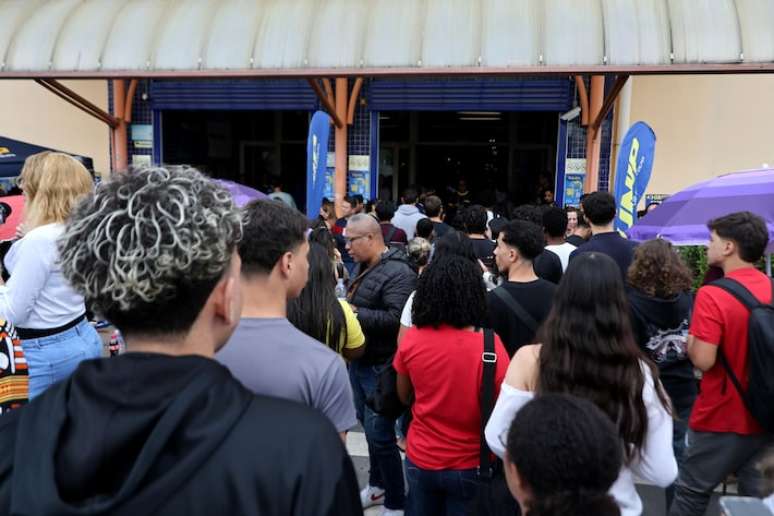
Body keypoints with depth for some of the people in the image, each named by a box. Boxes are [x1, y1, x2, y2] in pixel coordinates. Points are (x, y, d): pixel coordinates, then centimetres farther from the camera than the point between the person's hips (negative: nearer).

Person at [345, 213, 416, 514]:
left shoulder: (397, 272, -19)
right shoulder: (366, 268, 11)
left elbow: (396, 319, -29)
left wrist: (354, 313, -23)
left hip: (380, 365, -9)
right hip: (360, 360, 9)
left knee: (379, 434, -1)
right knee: (368, 426, 20)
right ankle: (378, 485, 39)